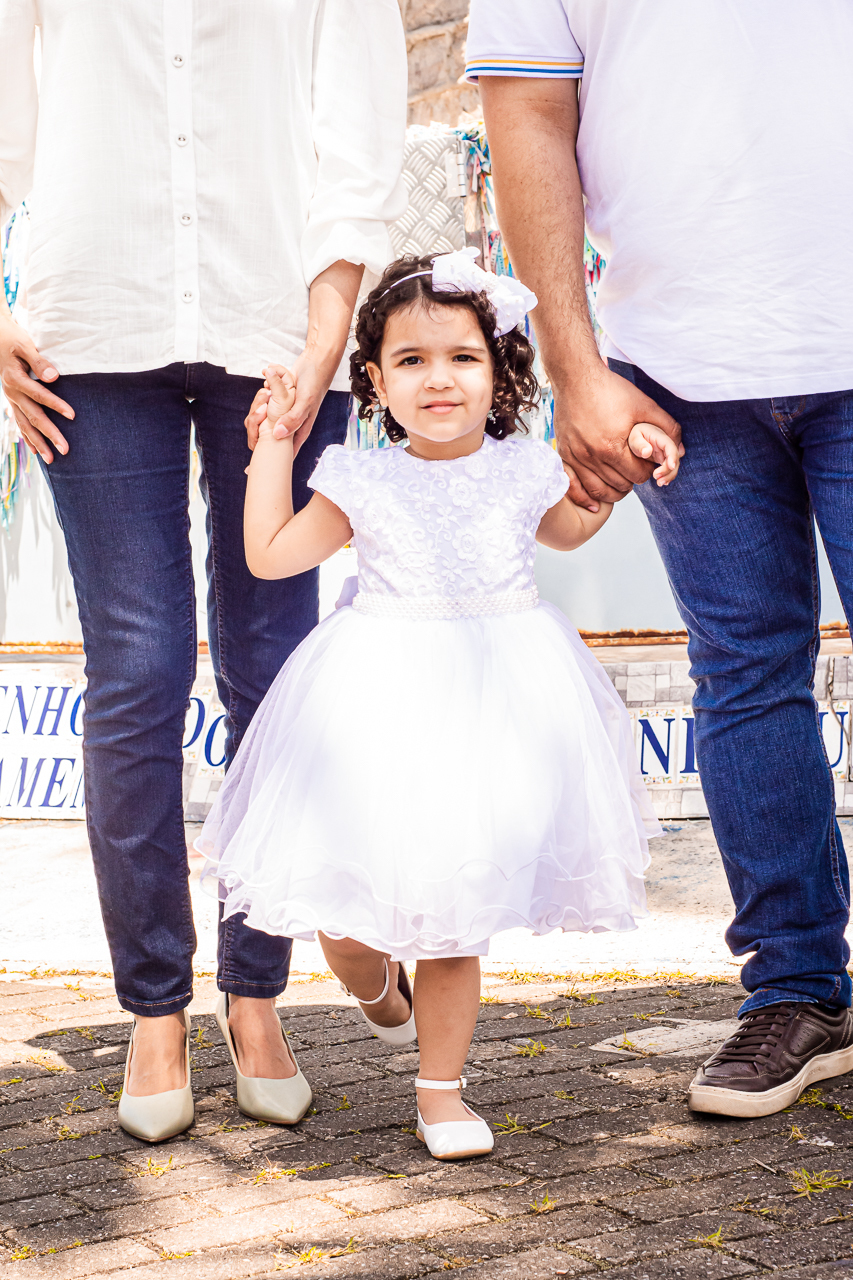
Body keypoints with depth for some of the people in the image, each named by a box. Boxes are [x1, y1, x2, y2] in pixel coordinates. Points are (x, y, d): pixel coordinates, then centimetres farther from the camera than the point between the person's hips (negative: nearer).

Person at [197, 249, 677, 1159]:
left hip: (497, 695, 1)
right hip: (384, 702, -1)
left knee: (457, 916, 5)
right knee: (346, 923, -2)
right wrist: (274, 443, 1)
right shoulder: (363, 482, -1)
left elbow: (566, 529, 26)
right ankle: (376, 982, 36)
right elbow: (270, 555, 1)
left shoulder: (521, 471, 5)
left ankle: (441, 1086, 22)